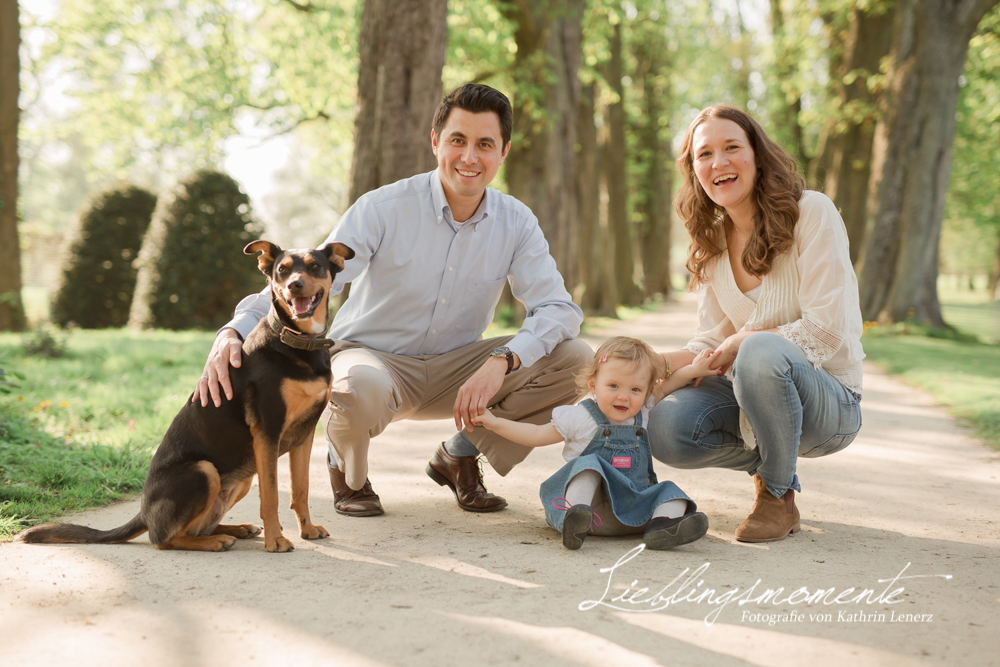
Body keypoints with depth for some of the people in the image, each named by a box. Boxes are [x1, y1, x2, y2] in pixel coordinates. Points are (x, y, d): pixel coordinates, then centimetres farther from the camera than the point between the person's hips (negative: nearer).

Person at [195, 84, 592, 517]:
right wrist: (234, 331, -43)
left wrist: (502, 360, -33)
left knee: (576, 361, -16)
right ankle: (346, 467, -2)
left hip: (454, 369, 4)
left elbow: (558, 307, -13)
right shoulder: (384, 209, -17)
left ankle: (459, 457, 5)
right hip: (371, 356, -4)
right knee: (360, 389, -42)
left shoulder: (516, 224, -6)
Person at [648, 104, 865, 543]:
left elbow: (828, 330, -17)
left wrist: (744, 341, -15)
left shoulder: (812, 212, -12)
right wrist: (661, 366, -14)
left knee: (761, 352, -38)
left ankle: (779, 495, -13)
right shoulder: (711, 242, 7)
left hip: (831, 401, -5)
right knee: (667, 429, -24)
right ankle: (767, 460, 8)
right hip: (751, 391, 5)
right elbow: (714, 339, 5)